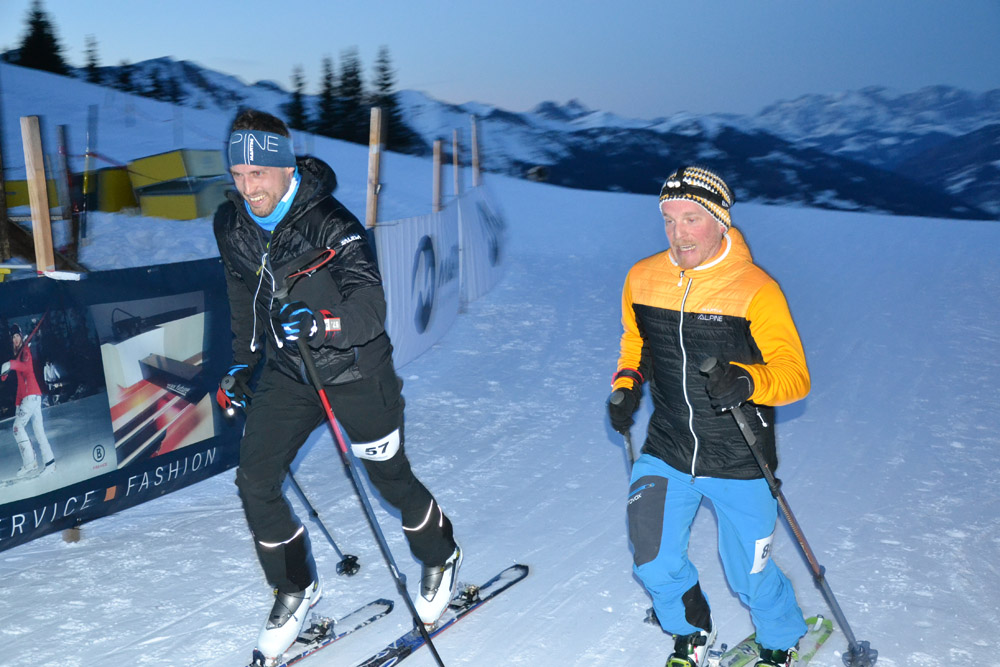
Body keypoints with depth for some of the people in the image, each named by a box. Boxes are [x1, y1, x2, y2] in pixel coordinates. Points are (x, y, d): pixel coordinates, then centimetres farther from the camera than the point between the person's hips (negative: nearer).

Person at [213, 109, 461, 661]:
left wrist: (320, 323, -52)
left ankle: (440, 558, 40)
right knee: (254, 482, -1)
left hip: (355, 370, -5)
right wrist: (242, 365, 15)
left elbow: (371, 312, -34)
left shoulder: (332, 225, -26)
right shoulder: (230, 224, -6)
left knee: (390, 477, 10)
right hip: (286, 372, 5)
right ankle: (296, 589, 22)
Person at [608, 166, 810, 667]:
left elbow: (795, 375, -16)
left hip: (740, 463, -3)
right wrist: (626, 385, -1)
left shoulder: (755, 289, -16)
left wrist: (748, 381, -35)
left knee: (749, 576, 10)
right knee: (654, 564, 3)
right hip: (666, 454, 4)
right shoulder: (642, 279, -2)